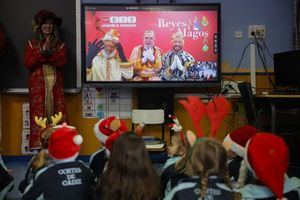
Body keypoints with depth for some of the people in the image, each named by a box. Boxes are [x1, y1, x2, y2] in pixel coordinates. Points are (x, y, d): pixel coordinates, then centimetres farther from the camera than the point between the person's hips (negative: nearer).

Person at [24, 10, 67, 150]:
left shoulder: (60, 45, 11)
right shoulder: (32, 44, 11)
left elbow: (62, 62, -4)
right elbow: (28, 63, -2)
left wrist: (49, 52, -15)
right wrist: (42, 51, -10)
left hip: (55, 85, 1)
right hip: (37, 85, 0)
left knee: (57, 113, -6)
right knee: (38, 113, -7)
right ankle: (39, 144, -7)